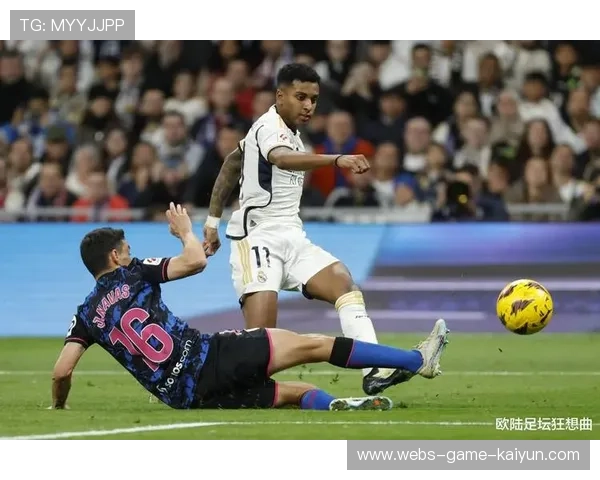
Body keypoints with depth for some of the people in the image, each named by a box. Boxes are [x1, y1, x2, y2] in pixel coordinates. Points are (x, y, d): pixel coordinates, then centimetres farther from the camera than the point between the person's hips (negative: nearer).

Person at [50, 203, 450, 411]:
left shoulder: (87, 315, 14)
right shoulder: (134, 275, 3)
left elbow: (62, 371, 5)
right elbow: (196, 261, -3)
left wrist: (59, 407, 23)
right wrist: (185, 230, 17)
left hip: (186, 396, 5)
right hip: (208, 357, -5)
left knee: (299, 393, 17)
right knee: (312, 346, 1)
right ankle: (420, 359, 4)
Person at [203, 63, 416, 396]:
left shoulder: (288, 131, 17)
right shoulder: (270, 128, -12)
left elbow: (232, 162, 28)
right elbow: (283, 159, -37)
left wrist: (214, 220, 27)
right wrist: (337, 160, -52)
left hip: (292, 238, 8)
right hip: (258, 239, -8)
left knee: (344, 282, -15)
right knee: (261, 333, -19)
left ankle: (374, 372, -27)